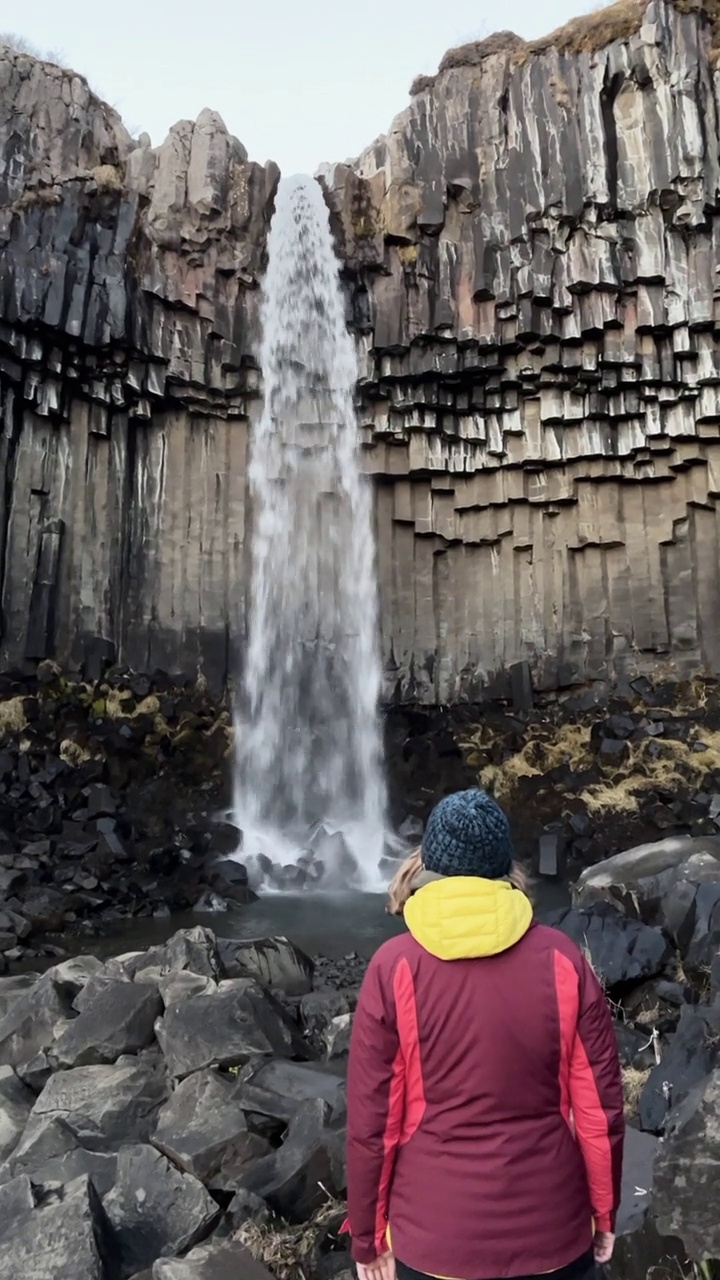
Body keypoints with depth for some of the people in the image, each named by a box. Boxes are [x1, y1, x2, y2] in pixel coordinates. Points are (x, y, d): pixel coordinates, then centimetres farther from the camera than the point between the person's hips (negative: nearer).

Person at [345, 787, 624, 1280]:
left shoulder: (395, 968, -16)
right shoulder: (562, 959, -12)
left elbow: (371, 1121, -10)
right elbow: (599, 1108, -5)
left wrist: (368, 1236, 4)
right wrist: (604, 1213, 10)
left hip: (434, 1238, -1)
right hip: (550, 1231, 1)